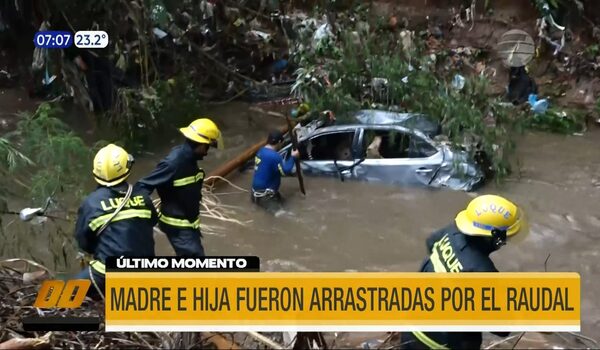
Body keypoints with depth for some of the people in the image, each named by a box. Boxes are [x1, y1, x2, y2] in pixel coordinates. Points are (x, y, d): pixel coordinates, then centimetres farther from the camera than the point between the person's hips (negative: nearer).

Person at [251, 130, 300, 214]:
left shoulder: (261, 151, 3)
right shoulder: (274, 156, -26)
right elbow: (285, 171, -15)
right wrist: (293, 157, -7)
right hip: (264, 191, -9)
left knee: (280, 200, 23)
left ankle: (256, 195, 18)